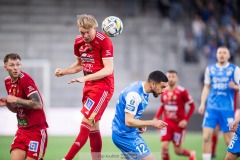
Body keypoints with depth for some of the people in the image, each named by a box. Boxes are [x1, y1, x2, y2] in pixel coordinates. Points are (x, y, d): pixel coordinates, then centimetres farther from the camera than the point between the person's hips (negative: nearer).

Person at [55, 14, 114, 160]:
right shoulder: (79, 42, 7)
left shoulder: (104, 41, -14)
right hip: (89, 87, 8)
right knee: (93, 127, 9)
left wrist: (85, 78, -26)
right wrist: (64, 71, 4)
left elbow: (109, 69, -19)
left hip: (102, 86, -8)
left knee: (86, 123, -13)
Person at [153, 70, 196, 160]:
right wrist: (156, 117, 6)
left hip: (179, 124, -4)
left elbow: (192, 106, -7)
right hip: (167, 123, 4)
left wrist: (185, 120, -16)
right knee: (164, 146, -12)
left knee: (177, 151, 4)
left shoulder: (182, 91, -13)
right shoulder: (164, 92, 3)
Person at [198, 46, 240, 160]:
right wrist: (202, 104, 8)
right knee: (206, 136, -7)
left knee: (229, 139, 0)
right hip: (211, 107, 2)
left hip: (227, 108, -2)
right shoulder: (210, 69, 10)